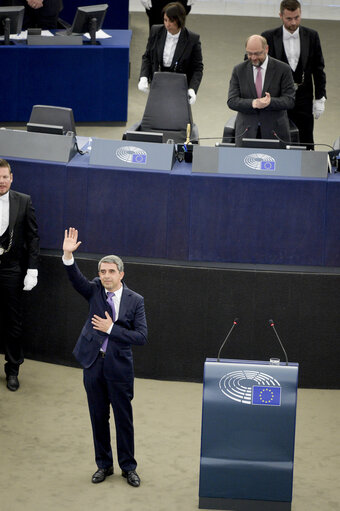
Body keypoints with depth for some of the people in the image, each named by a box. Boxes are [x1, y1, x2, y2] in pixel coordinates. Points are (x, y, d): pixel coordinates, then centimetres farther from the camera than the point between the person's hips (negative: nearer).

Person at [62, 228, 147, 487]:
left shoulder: (135, 300, -3)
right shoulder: (95, 291, 2)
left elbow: (142, 336, -9)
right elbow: (76, 279, -17)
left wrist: (111, 329, -15)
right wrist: (68, 255, -33)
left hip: (119, 366, -2)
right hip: (94, 363, 2)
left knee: (124, 419, 5)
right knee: (98, 417, 11)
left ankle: (128, 467, 18)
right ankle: (104, 465, 25)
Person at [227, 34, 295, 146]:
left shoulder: (283, 69, 0)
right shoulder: (239, 70, 6)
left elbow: (289, 100, -4)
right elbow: (232, 101, -1)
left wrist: (270, 102, -24)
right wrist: (253, 103, -19)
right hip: (246, 132, 1)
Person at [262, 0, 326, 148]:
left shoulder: (311, 36, 3)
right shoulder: (269, 37, -3)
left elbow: (318, 69, 7)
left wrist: (320, 98, 2)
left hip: (303, 99, 1)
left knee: (306, 144, 2)